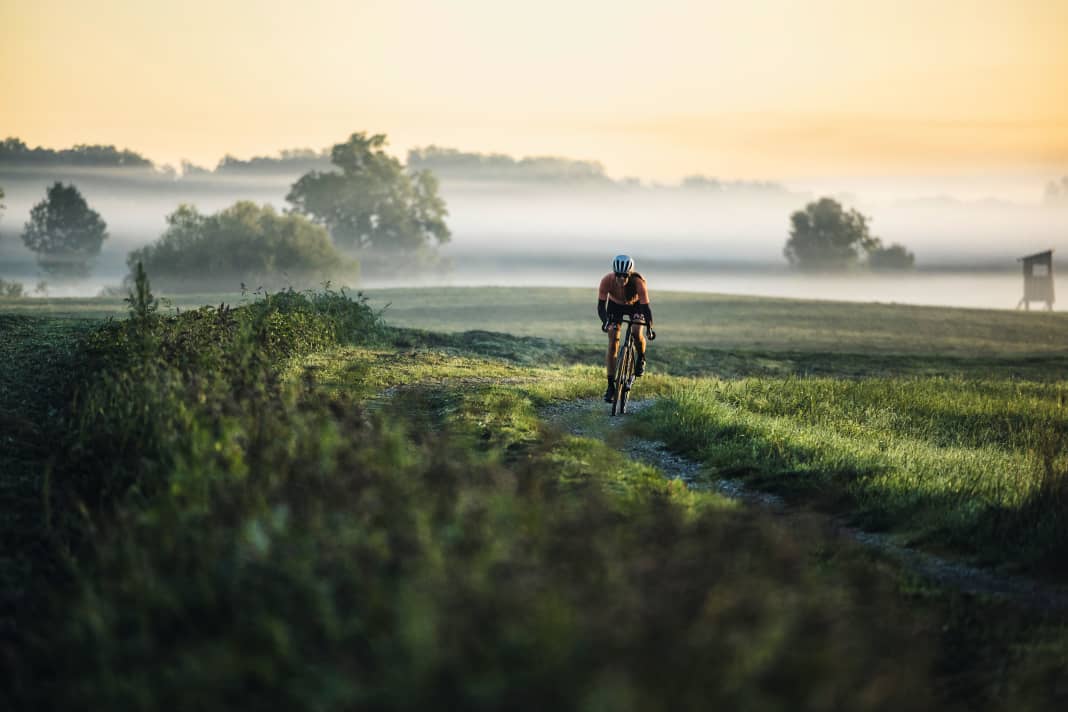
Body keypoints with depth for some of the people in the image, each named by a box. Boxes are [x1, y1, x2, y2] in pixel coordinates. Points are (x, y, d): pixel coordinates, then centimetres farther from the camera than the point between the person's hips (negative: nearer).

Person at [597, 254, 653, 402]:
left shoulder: (639, 283, -37)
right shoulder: (606, 281, -35)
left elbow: (646, 306, -35)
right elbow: (601, 305, -31)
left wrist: (650, 327, -47)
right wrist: (605, 322, -49)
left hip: (635, 304, -1)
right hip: (615, 305, 1)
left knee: (637, 333, -25)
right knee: (613, 343, -11)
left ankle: (641, 359, 9)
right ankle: (611, 386, -7)